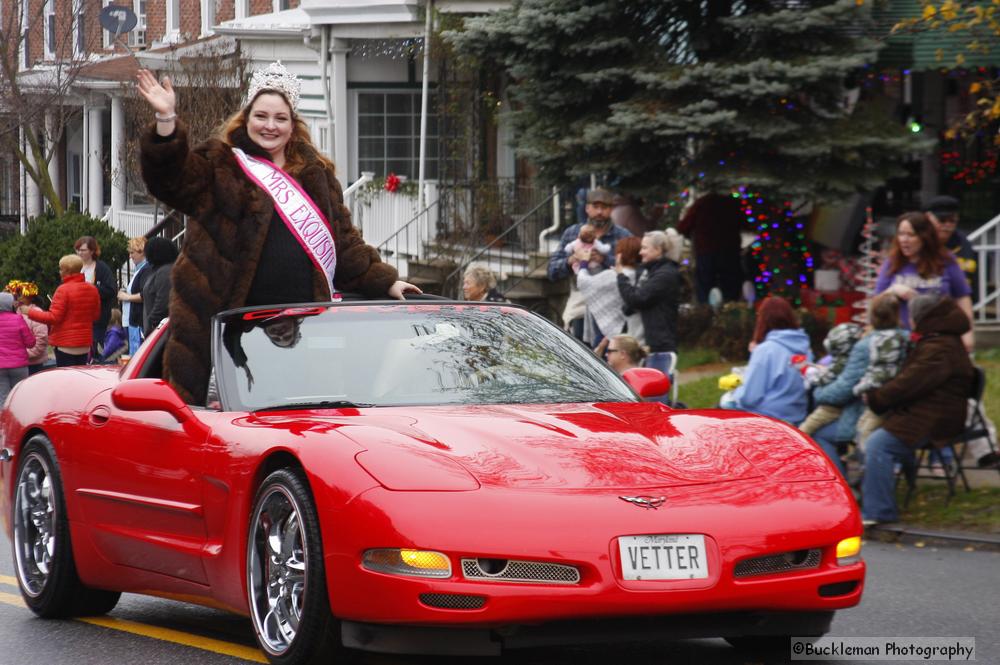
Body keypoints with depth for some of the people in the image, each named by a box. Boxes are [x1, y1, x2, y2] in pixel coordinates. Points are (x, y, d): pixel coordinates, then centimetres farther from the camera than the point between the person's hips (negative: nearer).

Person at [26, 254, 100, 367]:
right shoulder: (92, 289, 5)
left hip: (66, 345, -7)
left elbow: (53, 318, -16)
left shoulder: (63, 290, -14)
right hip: (85, 344, 7)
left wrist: (31, 312, -6)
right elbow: (96, 315, 14)